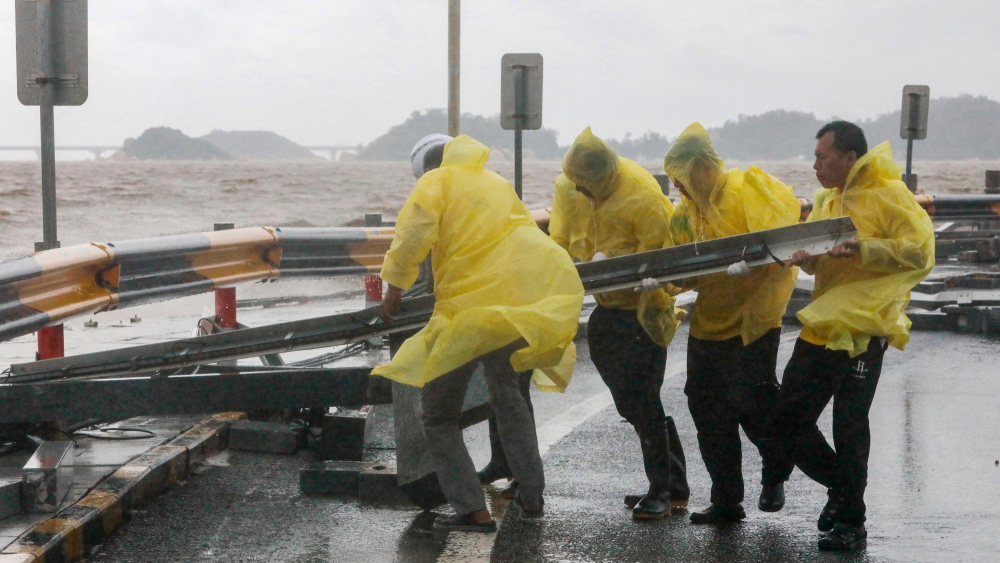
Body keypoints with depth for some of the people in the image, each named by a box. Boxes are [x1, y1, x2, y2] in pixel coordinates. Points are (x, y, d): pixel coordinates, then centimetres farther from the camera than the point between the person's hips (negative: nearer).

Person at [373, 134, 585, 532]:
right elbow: (525, 237, 31)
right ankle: (532, 496, 27)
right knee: (506, 395, 29)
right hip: (529, 300, 7)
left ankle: (473, 510, -3)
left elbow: (415, 226, -14)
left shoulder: (437, 182, 4)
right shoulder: (498, 185, 23)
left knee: (438, 414, 7)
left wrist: (395, 284, -9)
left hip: (472, 302, -7)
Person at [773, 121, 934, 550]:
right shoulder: (827, 200, 18)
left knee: (849, 428, -4)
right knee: (788, 419, 9)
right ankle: (841, 487, 28)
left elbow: (920, 252, -16)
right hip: (820, 329, 8)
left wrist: (863, 249, -25)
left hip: (861, 333, -8)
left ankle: (851, 521, 10)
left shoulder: (889, 195, -8)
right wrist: (801, 253, 0)